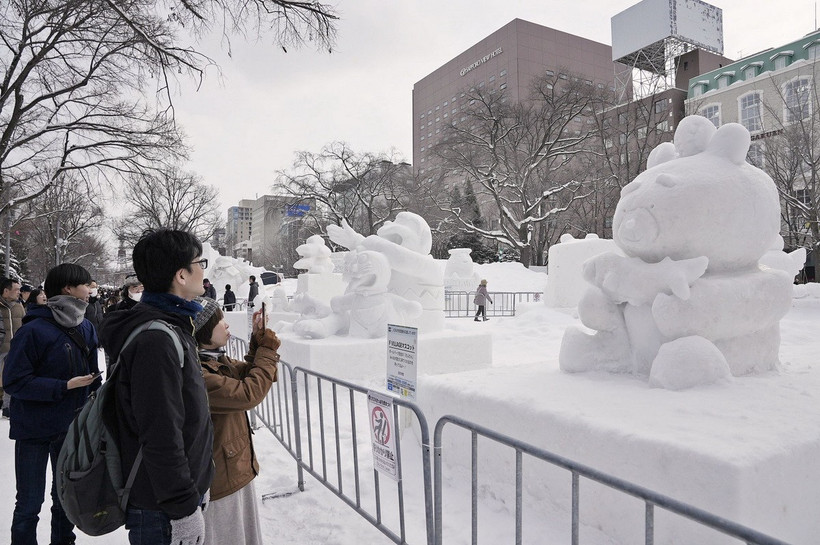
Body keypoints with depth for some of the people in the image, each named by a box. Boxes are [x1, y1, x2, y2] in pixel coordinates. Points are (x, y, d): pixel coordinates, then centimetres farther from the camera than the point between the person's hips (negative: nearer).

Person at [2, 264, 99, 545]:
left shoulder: (85, 327, 0)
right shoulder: (34, 330, -19)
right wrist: (64, 386, -23)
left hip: (73, 427, 6)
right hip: (35, 429, -5)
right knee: (30, 501, 9)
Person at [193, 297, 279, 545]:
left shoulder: (216, 360, 2)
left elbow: (247, 373, 8)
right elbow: (248, 393, -29)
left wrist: (259, 341, -6)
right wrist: (267, 351, -18)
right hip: (219, 477, -9)